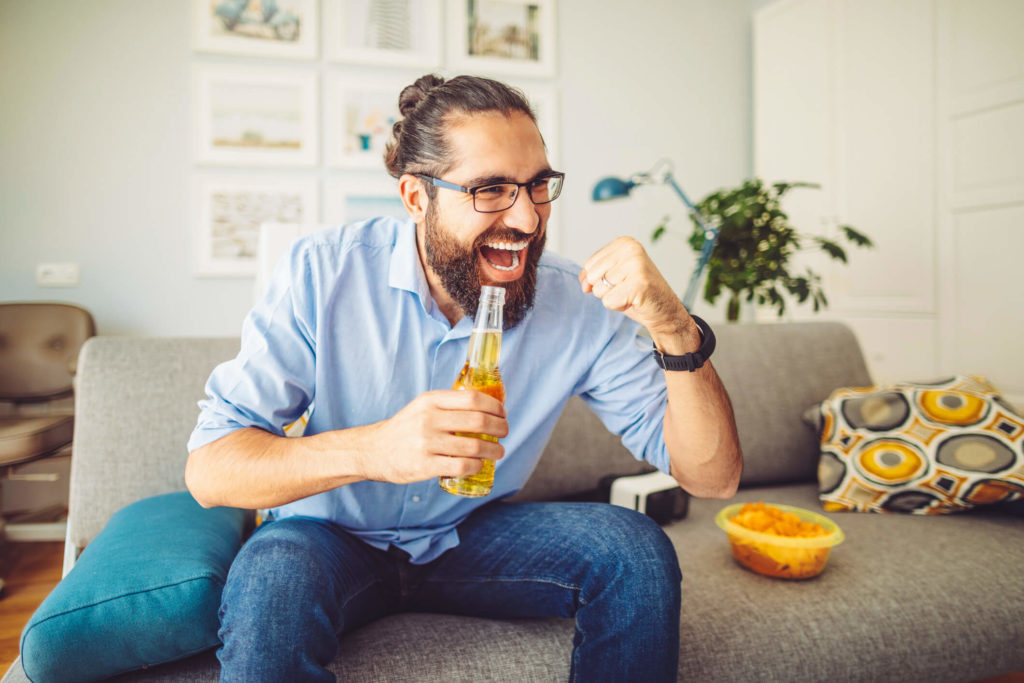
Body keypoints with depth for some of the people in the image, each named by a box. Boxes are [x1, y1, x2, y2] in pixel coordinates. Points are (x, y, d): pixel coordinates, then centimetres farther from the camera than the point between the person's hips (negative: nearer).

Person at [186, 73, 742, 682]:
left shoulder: (579, 305, -16)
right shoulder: (323, 273, -20)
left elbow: (713, 477, -16)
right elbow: (208, 470, -23)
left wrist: (674, 329, -34)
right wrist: (371, 450, -42)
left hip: (472, 538, 3)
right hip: (332, 538, -2)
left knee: (637, 549, -17)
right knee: (273, 578, -35)